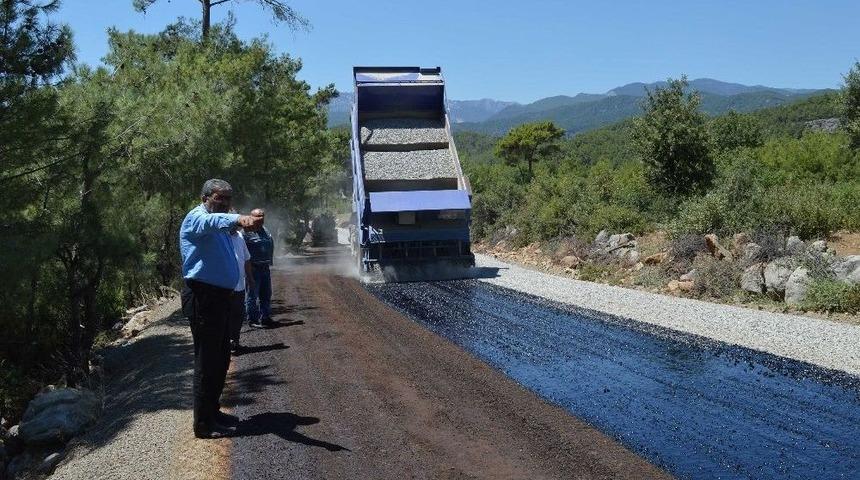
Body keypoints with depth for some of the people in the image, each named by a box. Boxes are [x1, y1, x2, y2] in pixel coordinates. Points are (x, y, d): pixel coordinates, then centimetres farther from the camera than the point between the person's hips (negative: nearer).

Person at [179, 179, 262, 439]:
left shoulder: (219, 224, 20)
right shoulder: (197, 217, -12)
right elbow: (212, 221, -38)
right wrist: (239, 219, -57)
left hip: (217, 297, 10)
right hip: (202, 297, -10)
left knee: (221, 358, 18)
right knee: (207, 361, -7)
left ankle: (212, 410, 31)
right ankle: (204, 424, -1)